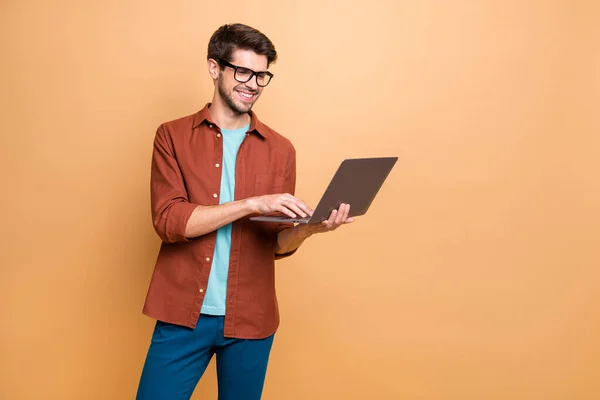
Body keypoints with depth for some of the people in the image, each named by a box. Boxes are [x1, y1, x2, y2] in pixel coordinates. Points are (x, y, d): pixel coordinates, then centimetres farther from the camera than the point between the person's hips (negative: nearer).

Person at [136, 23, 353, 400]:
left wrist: (308, 227, -16)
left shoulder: (280, 149, 4)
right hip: (183, 315, -1)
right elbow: (168, 220, -13)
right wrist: (252, 203, -22)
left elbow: (278, 243, 6)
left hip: (250, 319, 2)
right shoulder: (173, 136, 0)